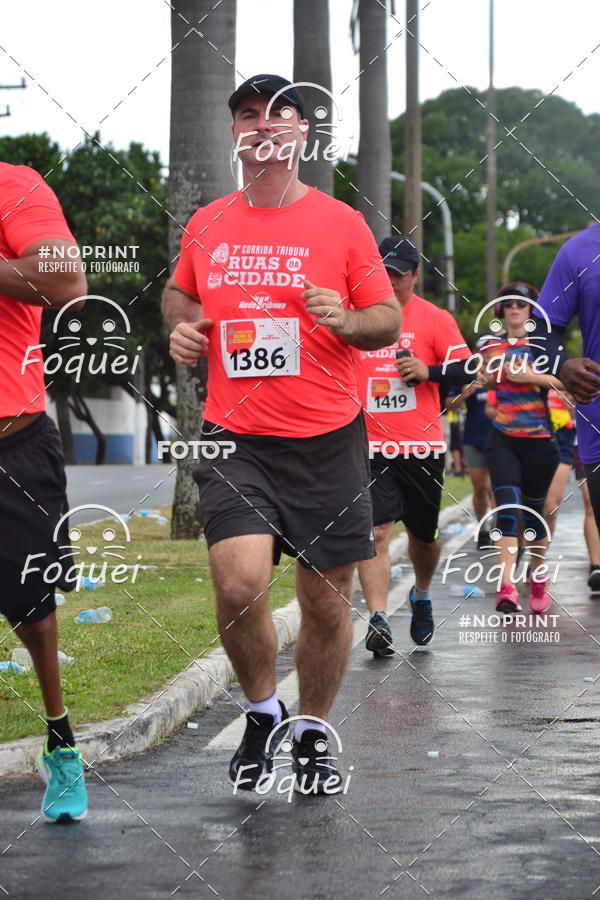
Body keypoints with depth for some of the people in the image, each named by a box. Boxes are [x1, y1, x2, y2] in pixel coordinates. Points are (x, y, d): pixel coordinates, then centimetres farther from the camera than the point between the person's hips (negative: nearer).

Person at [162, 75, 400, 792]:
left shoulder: (342, 224, 1)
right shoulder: (206, 225, 8)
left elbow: (388, 321, 6)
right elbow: (179, 294, 26)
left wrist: (345, 319, -15)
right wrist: (182, 325, 5)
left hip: (326, 438, 0)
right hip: (235, 438, 0)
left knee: (326, 601, 5)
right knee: (239, 583, -19)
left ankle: (311, 733, 29)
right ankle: (261, 712, 9)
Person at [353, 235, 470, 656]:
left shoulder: (435, 319, 2)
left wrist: (428, 371, -16)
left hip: (421, 447, 0)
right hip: (369, 447, 0)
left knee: (424, 535, 13)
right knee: (376, 531, -15)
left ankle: (422, 597, 41)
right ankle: (378, 619, -19)